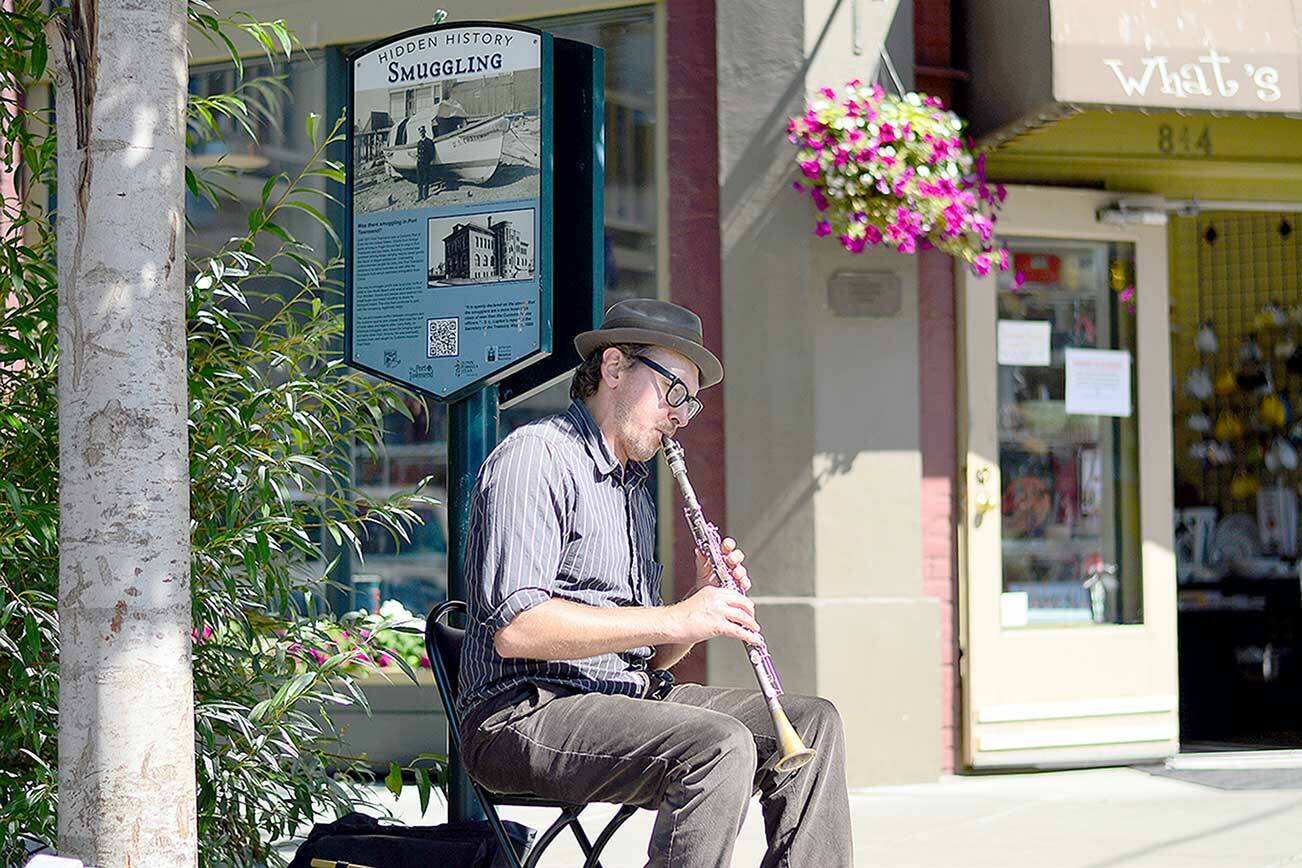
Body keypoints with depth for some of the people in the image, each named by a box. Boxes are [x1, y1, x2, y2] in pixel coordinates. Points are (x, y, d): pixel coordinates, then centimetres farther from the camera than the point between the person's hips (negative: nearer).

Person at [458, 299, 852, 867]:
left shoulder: (635, 487, 23)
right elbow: (514, 628, -22)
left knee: (813, 721, -1)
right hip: (525, 711, -9)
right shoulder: (536, 457, -7)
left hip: (631, 697, 9)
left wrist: (707, 603, 1)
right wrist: (676, 619, -21)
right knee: (720, 745, -30)